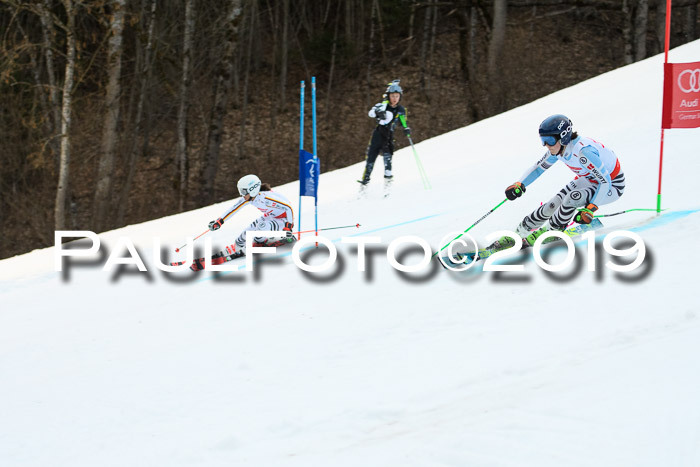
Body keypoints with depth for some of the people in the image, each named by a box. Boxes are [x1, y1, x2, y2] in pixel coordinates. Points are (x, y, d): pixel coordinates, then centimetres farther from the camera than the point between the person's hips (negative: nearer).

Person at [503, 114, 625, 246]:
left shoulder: (584, 152, -37)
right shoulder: (557, 149, -13)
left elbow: (605, 182, -32)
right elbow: (538, 168, 2)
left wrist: (591, 209, -39)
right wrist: (519, 185, -14)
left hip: (612, 185, -7)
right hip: (590, 179, 7)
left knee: (572, 199, -28)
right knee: (553, 205, -5)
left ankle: (549, 231, -5)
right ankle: (520, 232, 11)